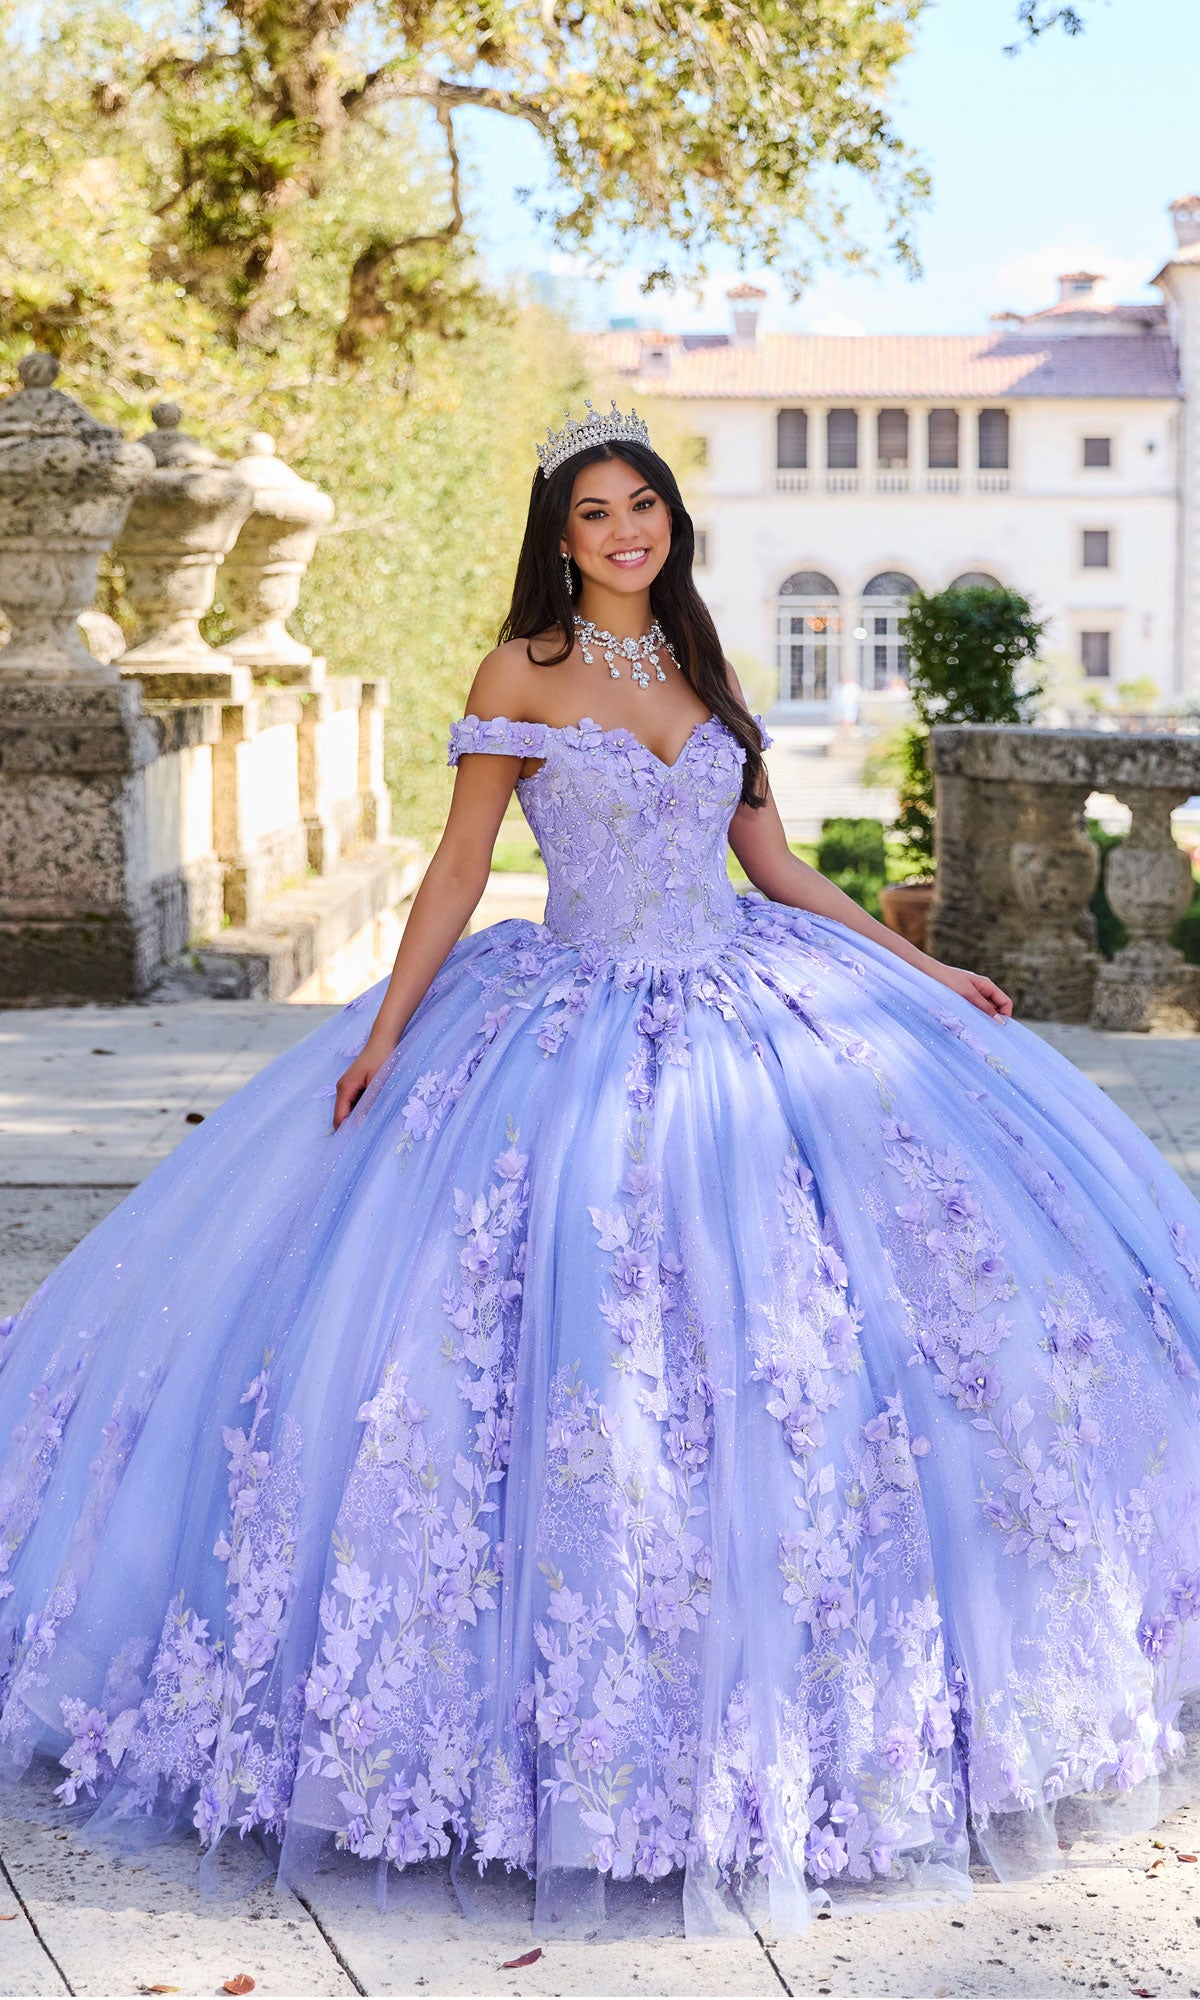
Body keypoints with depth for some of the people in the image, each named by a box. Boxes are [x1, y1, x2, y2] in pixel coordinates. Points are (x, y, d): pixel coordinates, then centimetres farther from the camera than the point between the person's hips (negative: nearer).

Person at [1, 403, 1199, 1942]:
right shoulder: (522, 675, -1)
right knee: (573, 1352, -7)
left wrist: (929, 973, 14)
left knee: (794, 1328, 0)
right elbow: (458, 863, -2)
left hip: (746, 1011, 4)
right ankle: (574, 1705, 10)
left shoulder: (706, 673, 11)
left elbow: (774, 864, 15)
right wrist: (385, 1034, -9)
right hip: (576, 1032, -4)